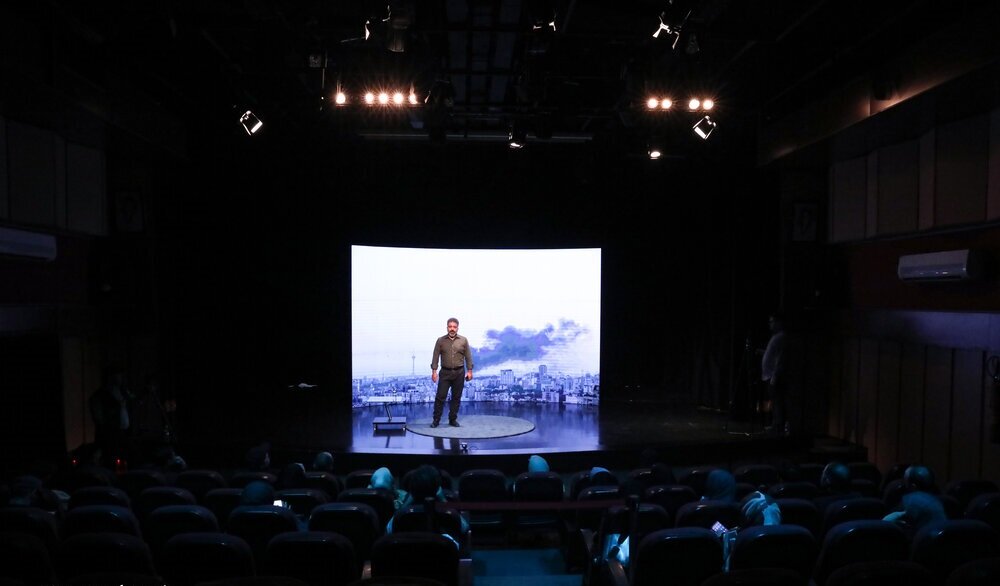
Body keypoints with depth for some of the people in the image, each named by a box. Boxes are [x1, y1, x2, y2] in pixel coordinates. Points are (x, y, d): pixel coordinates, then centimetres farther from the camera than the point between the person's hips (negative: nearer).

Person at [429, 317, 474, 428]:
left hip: (459, 373, 1)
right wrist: (434, 371, -5)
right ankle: (436, 420, 6)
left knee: (456, 397, 6)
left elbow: (468, 357, 5)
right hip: (445, 372, -1)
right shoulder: (440, 340, 1)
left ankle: (453, 419, 16)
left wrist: (469, 371, -1)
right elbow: (435, 356, 1)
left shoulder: (464, 340, 2)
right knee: (440, 396, -3)